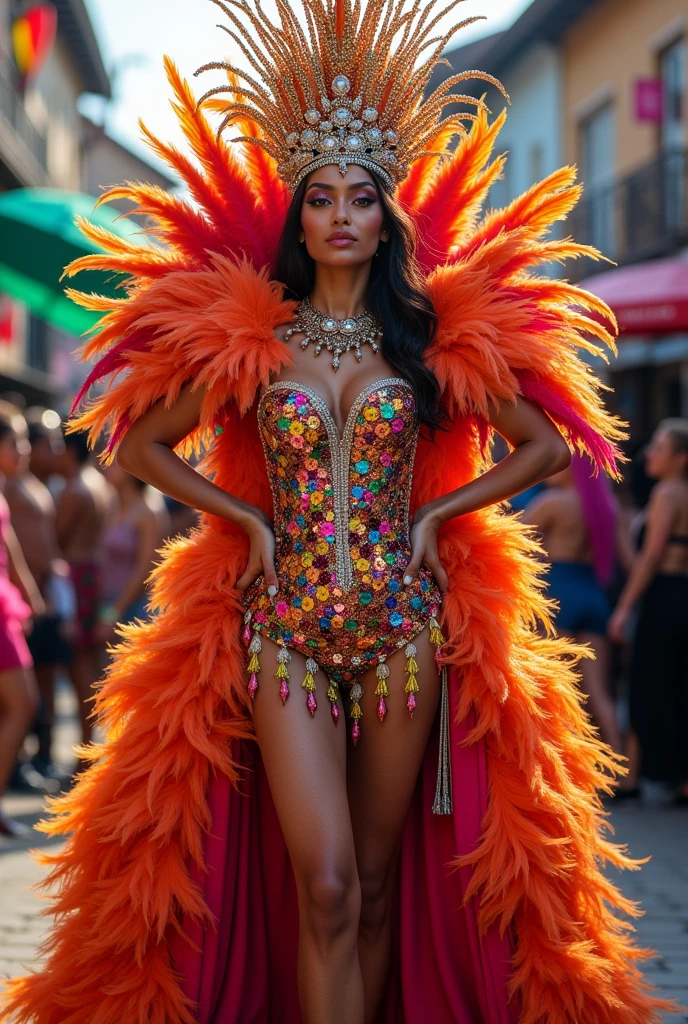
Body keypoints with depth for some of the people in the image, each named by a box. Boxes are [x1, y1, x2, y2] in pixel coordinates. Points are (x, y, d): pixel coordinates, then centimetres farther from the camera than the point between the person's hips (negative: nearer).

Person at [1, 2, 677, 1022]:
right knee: (324, 886, -10)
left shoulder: (437, 340, 5)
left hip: (404, 622, 1)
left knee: (378, 880, 6)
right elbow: (140, 443, 12)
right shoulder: (244, 342, 4)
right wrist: (247, 518, 1)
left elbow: (547, 443, 11)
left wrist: (437, 512, 1)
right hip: (283, 624, -1)